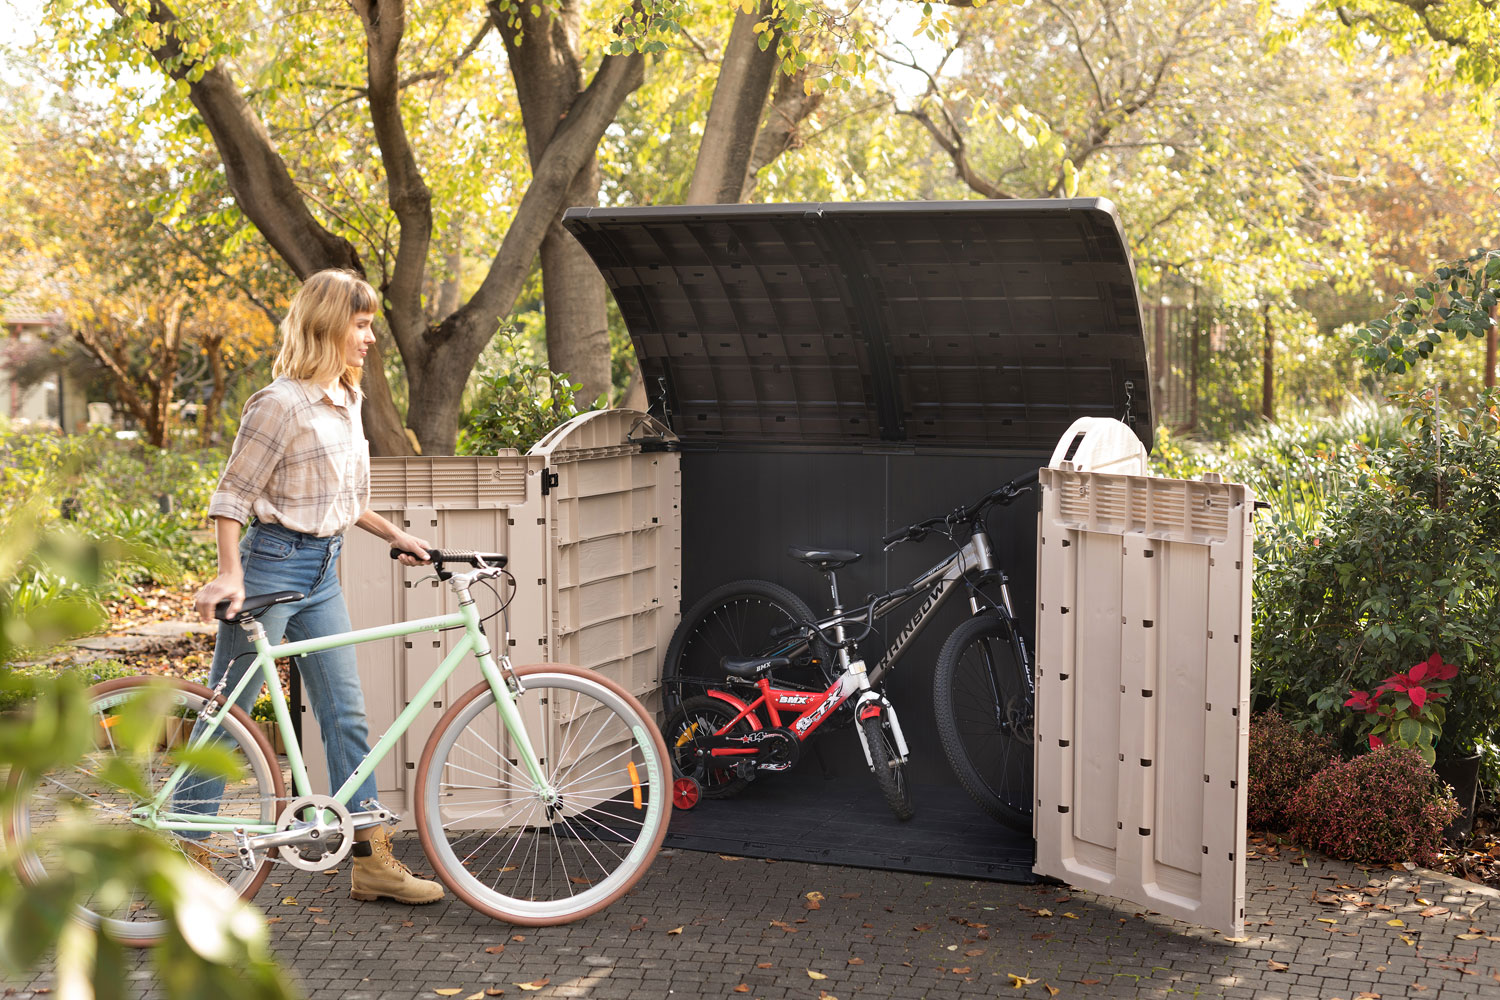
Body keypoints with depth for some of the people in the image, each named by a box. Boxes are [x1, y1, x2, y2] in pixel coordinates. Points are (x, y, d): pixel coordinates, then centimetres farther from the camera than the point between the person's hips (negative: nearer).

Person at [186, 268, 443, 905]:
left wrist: (394, 535, 17)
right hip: (272, 565, -8)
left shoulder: (347, 401, 11)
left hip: (322, 571, 8)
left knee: (346, 713, 7)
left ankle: (371, 861, 12)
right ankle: (181, 849, 15)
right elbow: (230, 498, -14)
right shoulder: (280, 405, -15)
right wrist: (230, 574, -24)